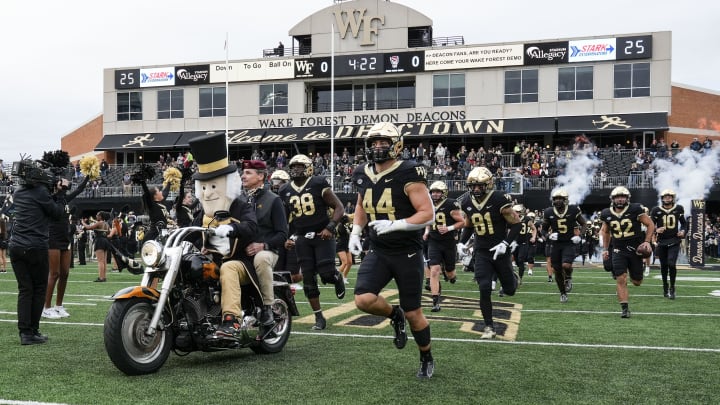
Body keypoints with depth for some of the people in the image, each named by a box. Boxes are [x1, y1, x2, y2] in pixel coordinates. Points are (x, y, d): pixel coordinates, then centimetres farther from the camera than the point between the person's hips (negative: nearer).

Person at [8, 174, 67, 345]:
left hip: (16, 246, 6)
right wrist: (61, 193, 10)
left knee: (24, 290, 7)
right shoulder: (40, 191, -8)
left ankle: (24, 332, 2)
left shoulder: (18, 192, 13)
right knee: (39, 289, 6)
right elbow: (57, 213, 0)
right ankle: (32, 332, 8)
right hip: (36, 247, -6)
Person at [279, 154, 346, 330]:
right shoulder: (286, 191, 8)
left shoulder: (318, 184, -6)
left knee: (326, 274, -15)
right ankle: (319, 317, 11)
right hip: (302, 239, 4)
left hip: (322, 235, -4)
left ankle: (337, 278, 23)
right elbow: (285, 217, 20)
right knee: (308, 279, 1)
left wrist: (330, 227, -16)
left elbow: (339, 207, -5)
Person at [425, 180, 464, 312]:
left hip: (449, 243, -3)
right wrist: (427, 231, 4)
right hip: (434, 242, 3)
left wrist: (449, 228, -21)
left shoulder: (451, 205, -11)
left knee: (449, 272, 12)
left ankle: (452, 276, 52)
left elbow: (462, 222, -7)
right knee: (434, 270, -12)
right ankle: (436, 302, -10)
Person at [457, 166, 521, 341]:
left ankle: (512, 278, 47)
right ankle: (489, 327, 4)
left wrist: (505, 243, -21)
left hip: (500, 250, -3)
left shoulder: (499, 200, -16)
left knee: (509, 290, 9)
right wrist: (462, 243, 4)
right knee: (484, 289, -10)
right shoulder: (467, 202, 0)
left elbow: (516, 224, -11)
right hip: (481, 252, 3)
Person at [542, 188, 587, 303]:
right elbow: (544, 229, 11)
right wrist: (549, 235, -9)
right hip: (556, 244, 3)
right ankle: (563, 293, 27)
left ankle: (568, 278, 11)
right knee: (557, 271, 6)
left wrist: (580, 236, -9)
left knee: (566, 265, -25)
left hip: (570, 243, -3)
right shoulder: (549, 212, -1)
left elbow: (584, 224, 7)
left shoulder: (573, 210, -5)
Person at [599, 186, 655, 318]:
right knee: (621, 279, -11)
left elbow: (650, 224, -1)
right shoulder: (607, 214, 2)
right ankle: (625, 309, -4)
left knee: (637, 282, 7)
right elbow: (605, 232, 19)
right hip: (618, 250, 1)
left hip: (635, 249, -1)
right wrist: (605, 249, 16)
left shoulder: (635, 210, -9)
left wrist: (647, 241, -11)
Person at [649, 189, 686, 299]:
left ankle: (672, 287, 0)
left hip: (674, 241, -1)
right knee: (663, 266, 10)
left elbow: (684, 223, 16)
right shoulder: (656, 211, -3)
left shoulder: (678, 209, 2)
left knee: (671, 264, -15)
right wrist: (656, 230, -20)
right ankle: (665, 287, 28)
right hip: (662, 241, 1)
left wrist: (683, 231, -3)